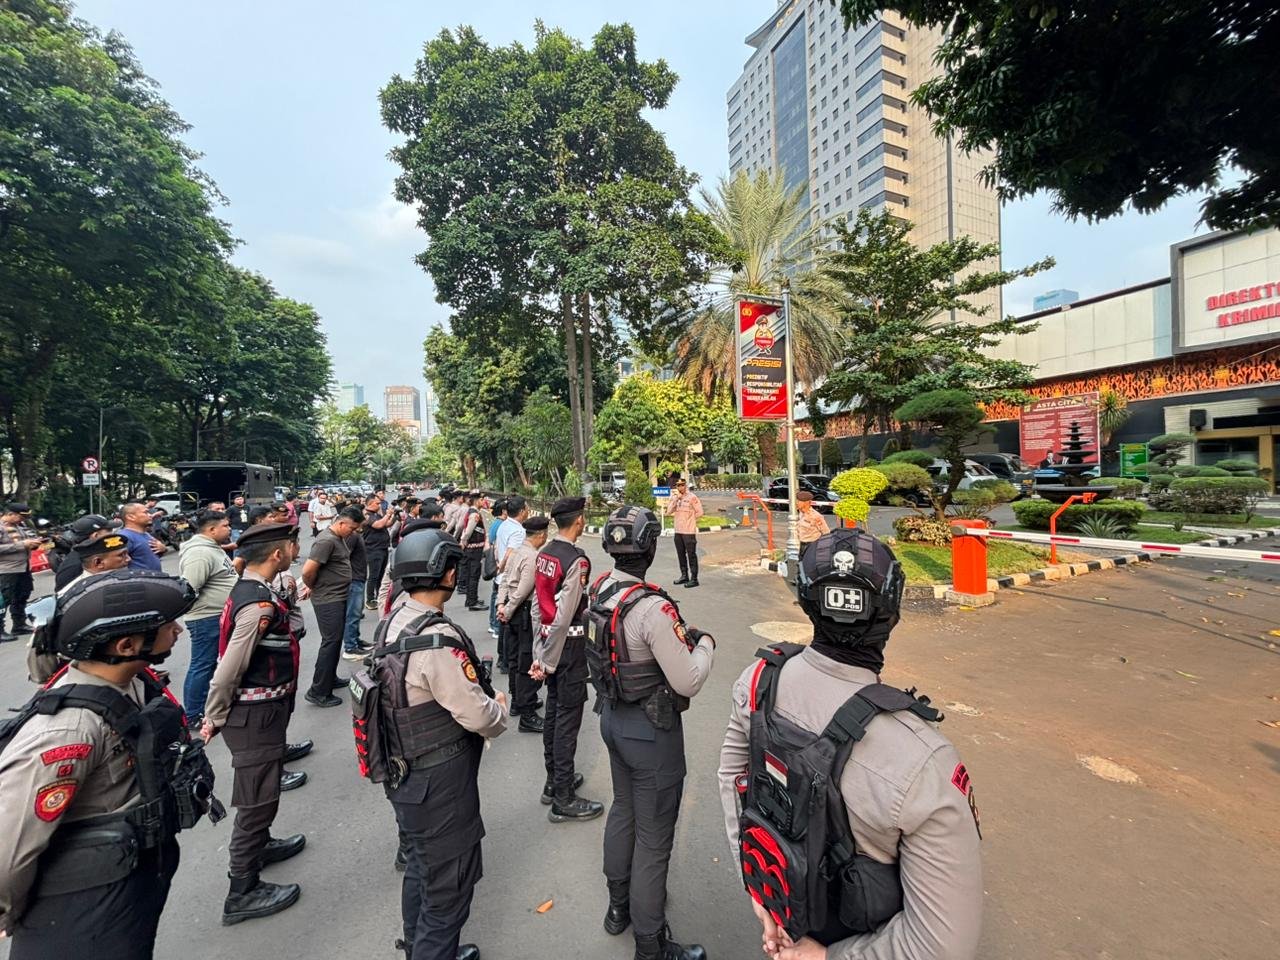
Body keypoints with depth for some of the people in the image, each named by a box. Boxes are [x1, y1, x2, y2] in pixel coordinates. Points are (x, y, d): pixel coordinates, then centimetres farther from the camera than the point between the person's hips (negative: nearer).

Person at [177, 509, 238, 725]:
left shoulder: (213, 548, 11)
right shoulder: (200, 553, -22)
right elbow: (188, 590, -26)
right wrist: (201, 610, -17)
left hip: (219, 616, 10)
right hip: (207, 619, -10)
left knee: (209, 665, 20)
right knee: (202, 666, 2)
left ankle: (204, 707, 33)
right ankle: (193, 717, 14)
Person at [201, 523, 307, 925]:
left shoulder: (249, 590, 3)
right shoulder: (260, 606, -28)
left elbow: (232, 661, 12)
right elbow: (228, 670, -25)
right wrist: (214, 721, -9)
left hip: (261, 709, 10)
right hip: (255, 714, -10)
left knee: (262, 786, 28)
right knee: (258, 797, 5)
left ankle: (259, 846, 49)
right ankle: (243, 892, 21)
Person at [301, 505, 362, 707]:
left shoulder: (339, 538, 8)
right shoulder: (326, 540, -22)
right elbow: (307, 571, -24)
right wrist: (314, 588, -6)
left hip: (339, 598, 10)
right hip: (328, 600, -10)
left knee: (336, 640, 19)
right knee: (331, 642, -4)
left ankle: (330, 679, 34)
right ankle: (318, 692, 5)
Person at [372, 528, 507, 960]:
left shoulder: (392, 622, -4)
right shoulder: (438, 640, -32)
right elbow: (479, 718, -27)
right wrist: (498, 705, -6)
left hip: (405, 775, 9)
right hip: (440, 785, -9)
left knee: (420, 869, 29)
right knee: (448, 888, 12)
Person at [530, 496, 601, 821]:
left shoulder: (544, 553, 4)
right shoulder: (577, 560, -20)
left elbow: (539, 605, 7)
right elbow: (565, 616, -21)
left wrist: (539, 653, 11)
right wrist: (547, 661, -13)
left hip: (548, 639, 8)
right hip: (568, 644, -8)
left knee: (553, 710, 20)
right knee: (568, 718, 3)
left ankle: (554, 781, 37)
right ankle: (563, 799, 17)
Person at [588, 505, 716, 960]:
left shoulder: (597, 591, -7)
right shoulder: (652, 608, -31)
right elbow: (689, 683, -25)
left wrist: (677, 635, 3)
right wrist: (704, 644, -7)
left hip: (612, 715, 8)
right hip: (651, 729, -8)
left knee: (622, 811, 28)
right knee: (653, 838, 12)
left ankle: (618, 906, 50)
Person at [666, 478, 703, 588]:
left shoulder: (692, 497, -7)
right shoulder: (675, 497, 11)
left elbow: (699, 512, -7)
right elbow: (669, 511, 0)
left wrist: (689, 518, -1)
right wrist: (675, 498, -8)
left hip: (689, 531, -7)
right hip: (678, 531, 7)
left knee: (691, 555, -3)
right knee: (681, 554, 15)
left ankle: (694, 579, 1)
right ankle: (684, 576, 27)